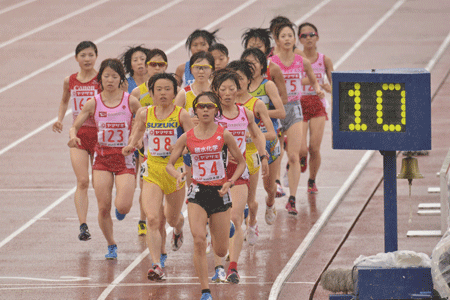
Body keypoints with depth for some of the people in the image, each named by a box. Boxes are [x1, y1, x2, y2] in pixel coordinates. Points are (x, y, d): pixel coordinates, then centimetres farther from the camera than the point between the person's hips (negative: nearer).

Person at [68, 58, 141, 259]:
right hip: (102, 157, 1)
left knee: (123, 207, -15)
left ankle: (120, 209, 24)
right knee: (103, 207, -4)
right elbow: (75, 126, 1)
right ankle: (111, 246, 18)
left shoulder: (130, 101, -5)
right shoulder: (93, 103, -2)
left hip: (125, 157, -1)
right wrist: (73, 136, -20)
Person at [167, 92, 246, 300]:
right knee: (199, 241, -20)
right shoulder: (187, 137, 0)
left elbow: (241, 163, 4)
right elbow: (170, 164, 7)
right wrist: (178, 175, -15)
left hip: (220, 193, 0)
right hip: (197, 192, 0)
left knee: (221, 251, 5)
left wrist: (230, 182, -11)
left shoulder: (223, 135, -4)